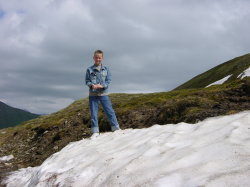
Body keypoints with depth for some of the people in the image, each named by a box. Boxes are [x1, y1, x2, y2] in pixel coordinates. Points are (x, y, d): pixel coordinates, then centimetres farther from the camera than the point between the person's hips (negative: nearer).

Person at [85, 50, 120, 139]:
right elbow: (87, 81, 3)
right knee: (93, 114, 2)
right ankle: (95, 132, 9)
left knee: (110, 111, -1)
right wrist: (92, 85, -18)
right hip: (93, 94, 0)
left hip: (103, 94, 0)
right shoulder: (89, 70, 2)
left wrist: (101, 86, -17)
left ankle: (116, 128, 9)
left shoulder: (106, 69, 3)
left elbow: (108, 80, 0)